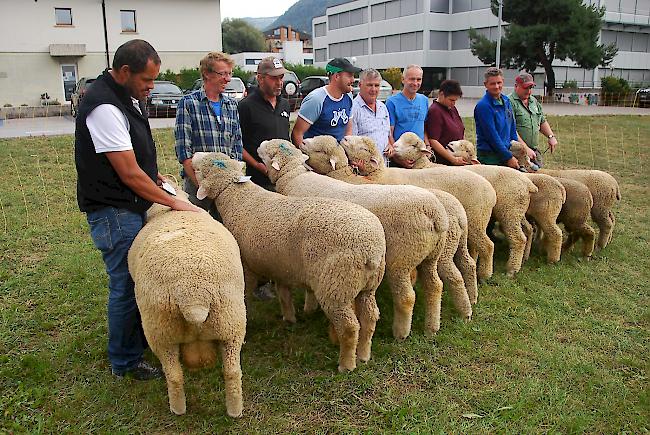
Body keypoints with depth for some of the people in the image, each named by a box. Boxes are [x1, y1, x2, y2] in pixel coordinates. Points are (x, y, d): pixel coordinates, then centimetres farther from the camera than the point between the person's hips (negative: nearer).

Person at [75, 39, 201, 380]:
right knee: (127, 285, 0)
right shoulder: (104, 107, -22)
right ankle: (125, 362, 17)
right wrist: (172, 202, -15)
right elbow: (129, 174, -23)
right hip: (113, 211, -10)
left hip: (133, 205, 10)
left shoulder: (126, 97, 10)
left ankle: (142, 338, 37)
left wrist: (152, 175, 10)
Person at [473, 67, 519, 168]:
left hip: (505, 151, 7)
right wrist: (508, 157, -15)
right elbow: (492, 136, -17)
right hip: (489, 157, -7)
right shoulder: (483, 106, -14)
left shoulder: (506, 101, 11)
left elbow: (512, 129, 17)